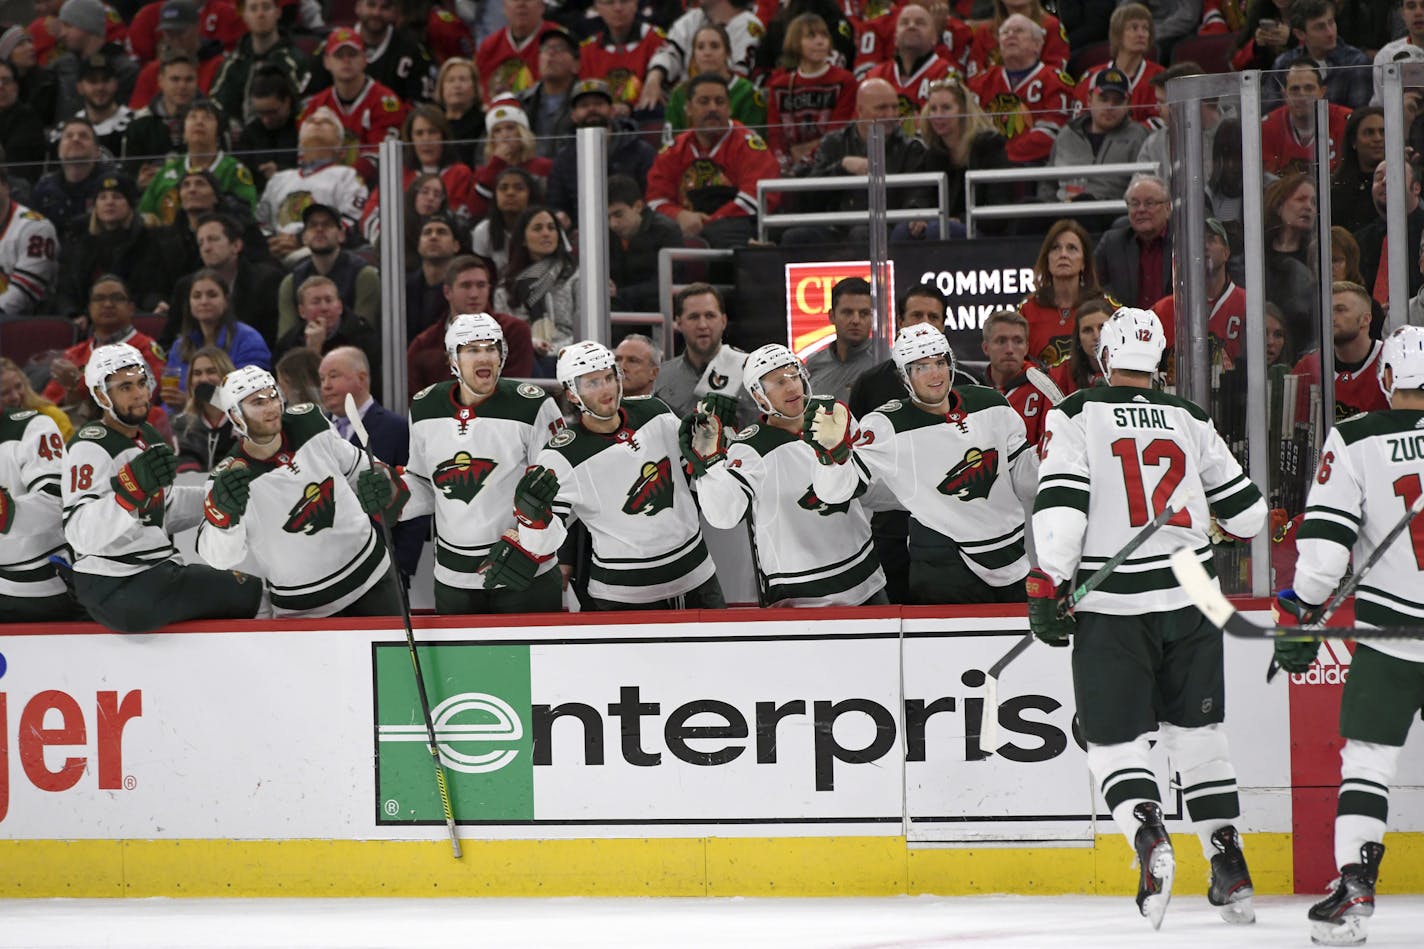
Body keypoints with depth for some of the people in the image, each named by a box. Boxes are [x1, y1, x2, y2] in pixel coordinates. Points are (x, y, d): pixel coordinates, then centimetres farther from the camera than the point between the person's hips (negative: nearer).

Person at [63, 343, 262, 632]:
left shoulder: (150, 438, 14)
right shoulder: (90, 447, -16)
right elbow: (81, 533, -29)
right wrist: (131, 486, -42)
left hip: (161, 571, 10)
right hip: (114, 587, -10)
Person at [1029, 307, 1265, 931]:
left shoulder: (1076, 416, -2)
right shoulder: (1190, 421, 9)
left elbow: (1060, 504, -13)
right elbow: (1245, 512, 14)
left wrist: (1047, 586, -9)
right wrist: (1212, 521, 37)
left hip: (1112, 604, -3)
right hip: (1189, 597, 3)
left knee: (1115, 737, 4)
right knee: (1196, 732, 13)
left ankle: (1148, 836, -21)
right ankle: (1229, 864, 8)